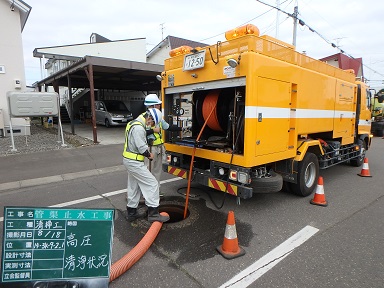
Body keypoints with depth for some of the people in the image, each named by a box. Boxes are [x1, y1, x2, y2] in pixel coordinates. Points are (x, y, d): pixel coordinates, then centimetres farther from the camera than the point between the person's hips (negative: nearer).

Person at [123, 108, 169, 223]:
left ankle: (132, 212, 30)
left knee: (133, 186, 18)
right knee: (152, 184, -6)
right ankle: (153, 213, -2)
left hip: (129, 160, 11)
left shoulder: (134, 123, 12)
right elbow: (142, 148, -23)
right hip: (134, 162, -11)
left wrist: (147, 153, 6)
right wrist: (149, 155, -5)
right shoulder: (138, 128, -22)